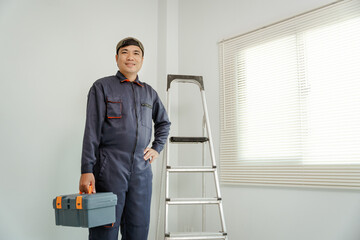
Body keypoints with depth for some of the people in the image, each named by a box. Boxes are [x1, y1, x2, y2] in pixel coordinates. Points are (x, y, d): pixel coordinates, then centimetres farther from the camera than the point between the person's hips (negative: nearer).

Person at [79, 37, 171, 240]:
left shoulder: (149, 92, 15)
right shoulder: (102, 87, 2)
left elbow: (164, 122, 31)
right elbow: (92, 131, -4)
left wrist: (157, 148, 16)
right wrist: (87, 170, -10)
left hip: (142, 170, 4)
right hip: (110, 169, -4)